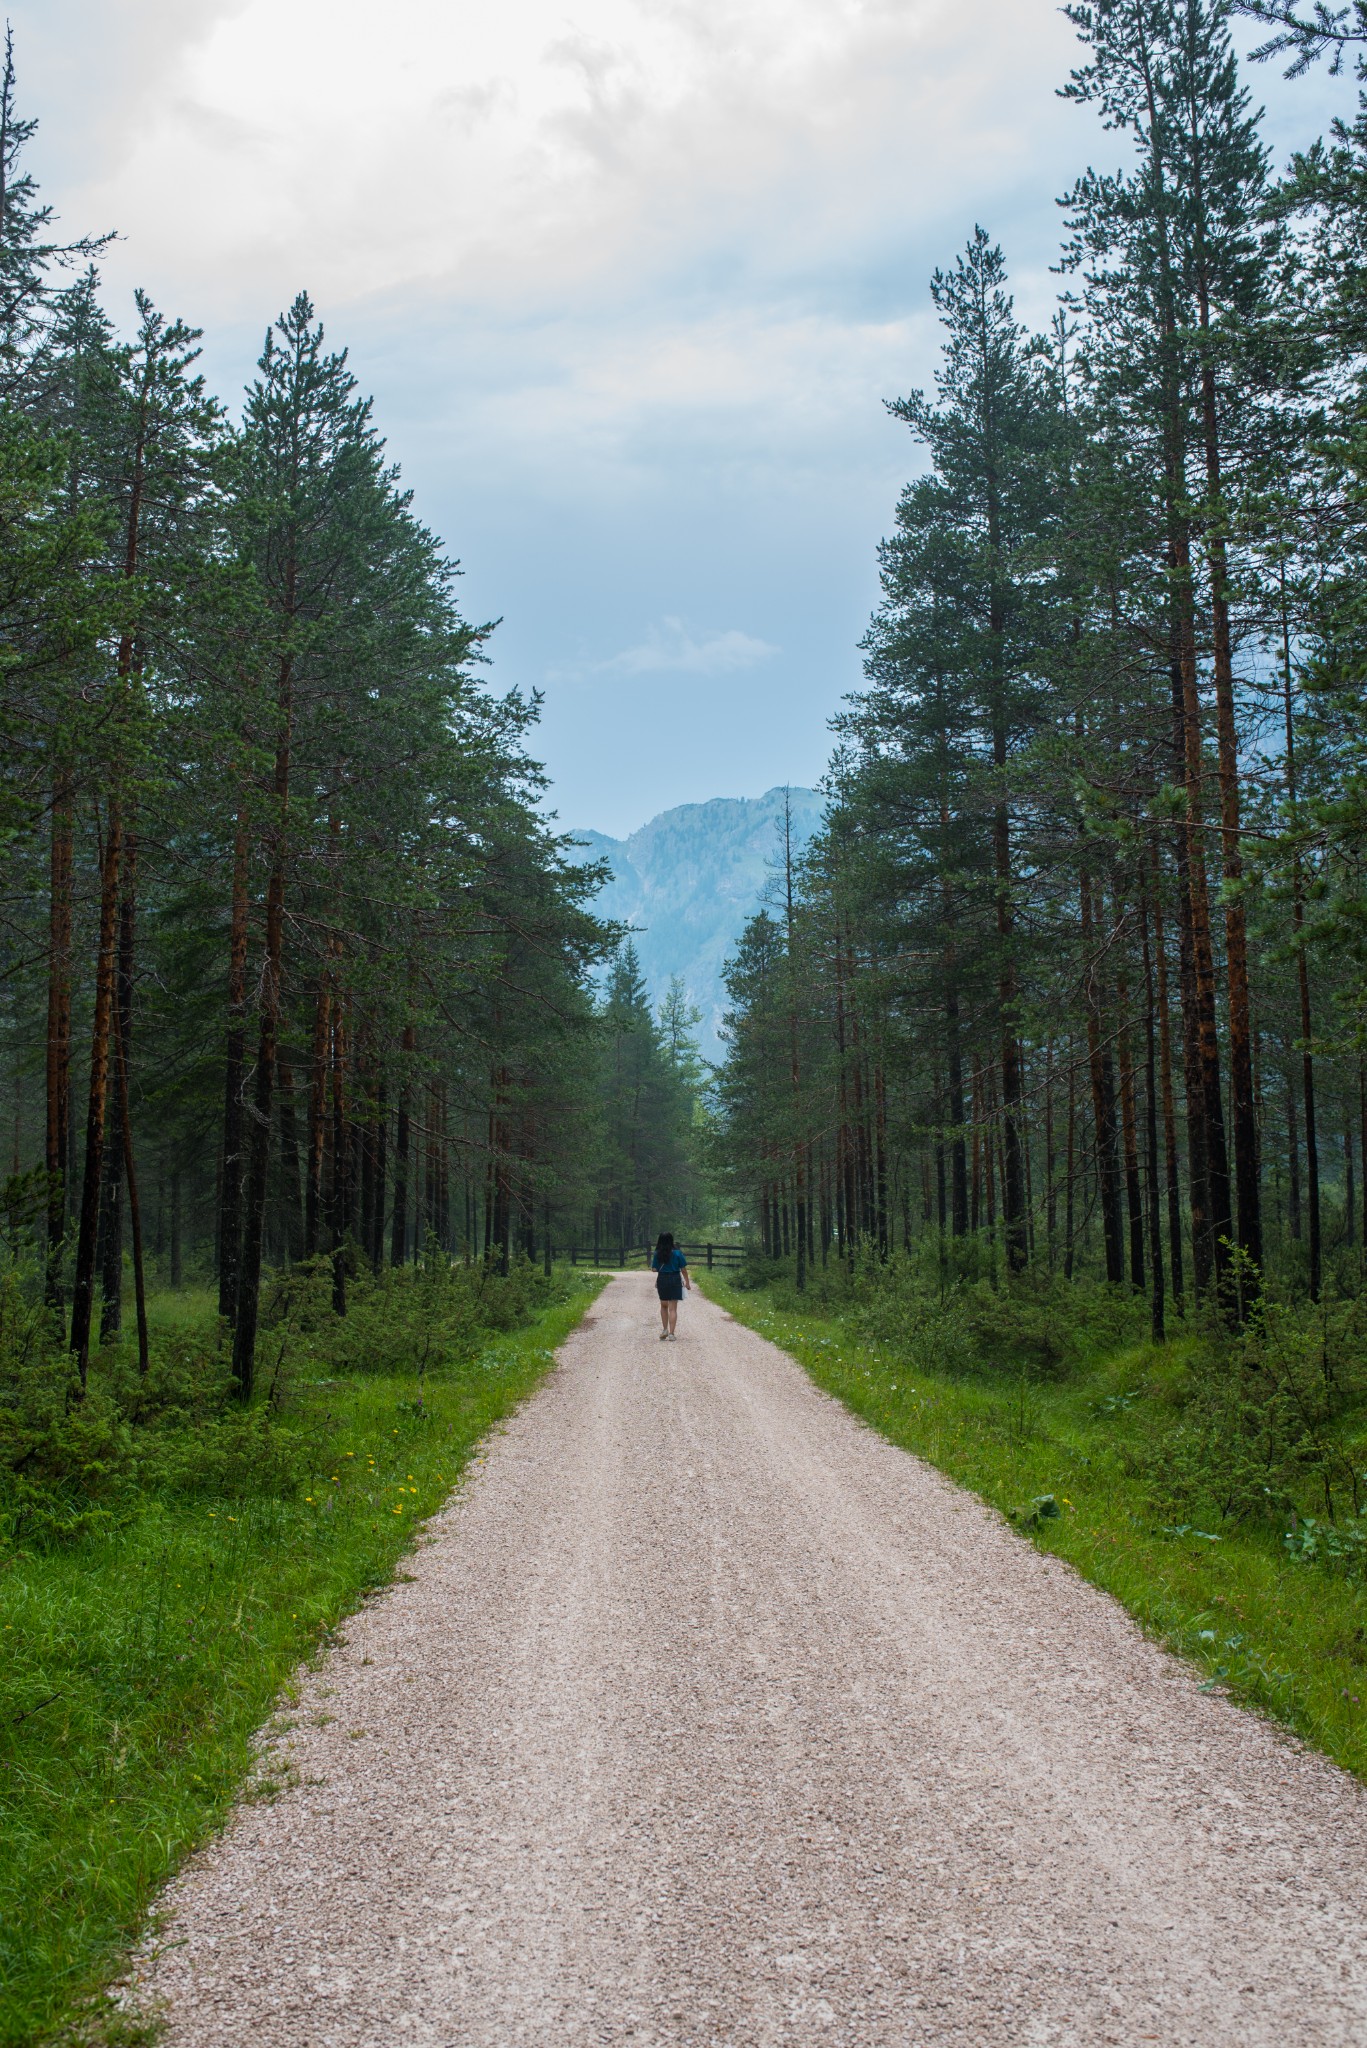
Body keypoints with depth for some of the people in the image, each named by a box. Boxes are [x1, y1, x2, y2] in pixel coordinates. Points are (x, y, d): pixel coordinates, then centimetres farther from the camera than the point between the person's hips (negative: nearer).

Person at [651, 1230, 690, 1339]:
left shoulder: (658, 1254, -4)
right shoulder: (677, 1253, -7)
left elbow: (654, 1269, -2)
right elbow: (683, 1269, -5)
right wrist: (687, 1282, 6)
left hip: (662, 1280, 1)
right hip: (675, 1280, -1)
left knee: (664, 1306, 22)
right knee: (673, 1308, 1)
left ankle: (665, 1329, 17)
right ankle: (671, 1333, -3)